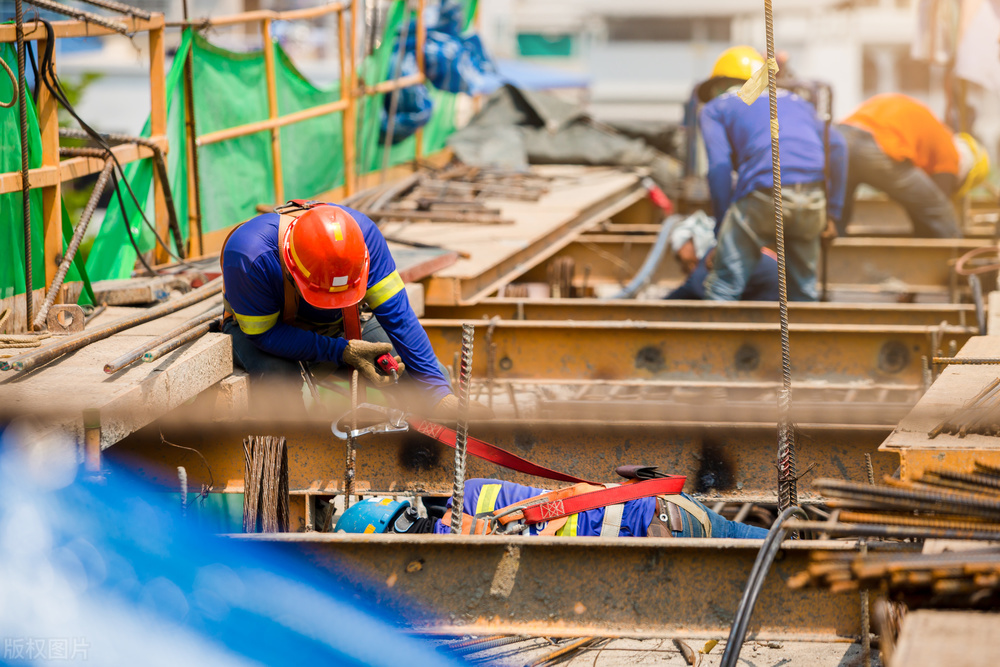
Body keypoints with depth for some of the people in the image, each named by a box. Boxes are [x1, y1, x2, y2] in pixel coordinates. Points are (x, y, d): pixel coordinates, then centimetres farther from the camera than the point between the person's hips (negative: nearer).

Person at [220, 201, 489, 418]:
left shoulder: (363, 233, -30)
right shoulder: (248, 254, -40)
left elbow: (397, 316, -26)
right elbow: (264, 334, -31)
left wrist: (440, 396, -30)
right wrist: (343, 352, -38)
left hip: (338, 326, 3)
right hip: (261, 326, -3)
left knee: (429, 370, -13)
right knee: (278, 376, -39)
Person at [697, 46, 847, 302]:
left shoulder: (714, 109, 20)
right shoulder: (794, 101, 31)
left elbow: (719, 169, 4)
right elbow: (836, 146, 19)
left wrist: (722, 229, 8)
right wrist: (832, 212, 22)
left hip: (764, 194, -4)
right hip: (813, 200, 4)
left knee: (724, 287, -1)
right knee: (804, 288, 18)